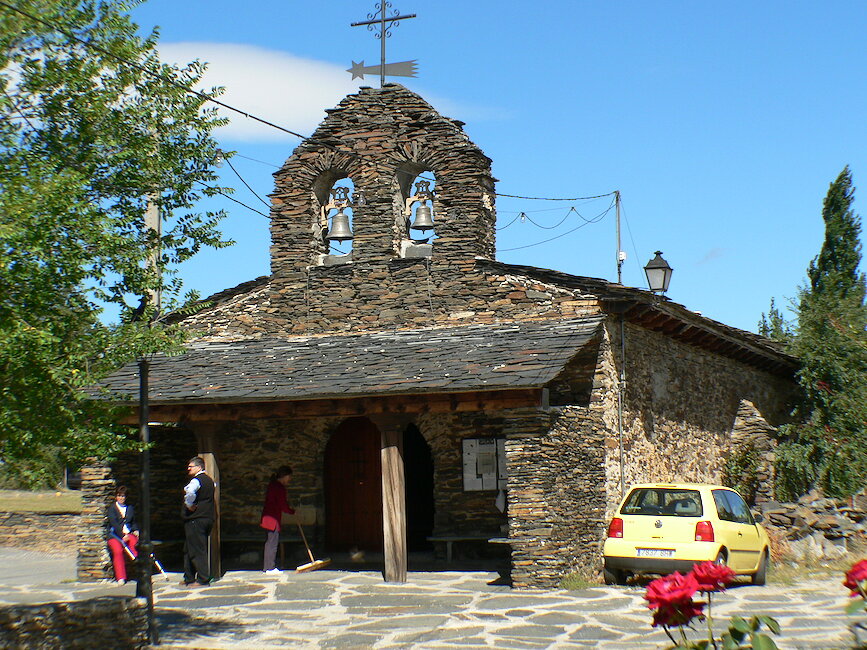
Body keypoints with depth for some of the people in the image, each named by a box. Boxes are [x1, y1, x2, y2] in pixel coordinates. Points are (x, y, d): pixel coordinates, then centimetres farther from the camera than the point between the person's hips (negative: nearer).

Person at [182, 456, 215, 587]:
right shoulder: (209, 480, 15)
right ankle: (189, 578, 23)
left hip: (195, 520, -9)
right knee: (188, 549, 17)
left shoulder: (196, 480, -14)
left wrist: (189, 505, -19)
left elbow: (190, 493, -34)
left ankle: (203, 579, -6)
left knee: (196, 550, -5)